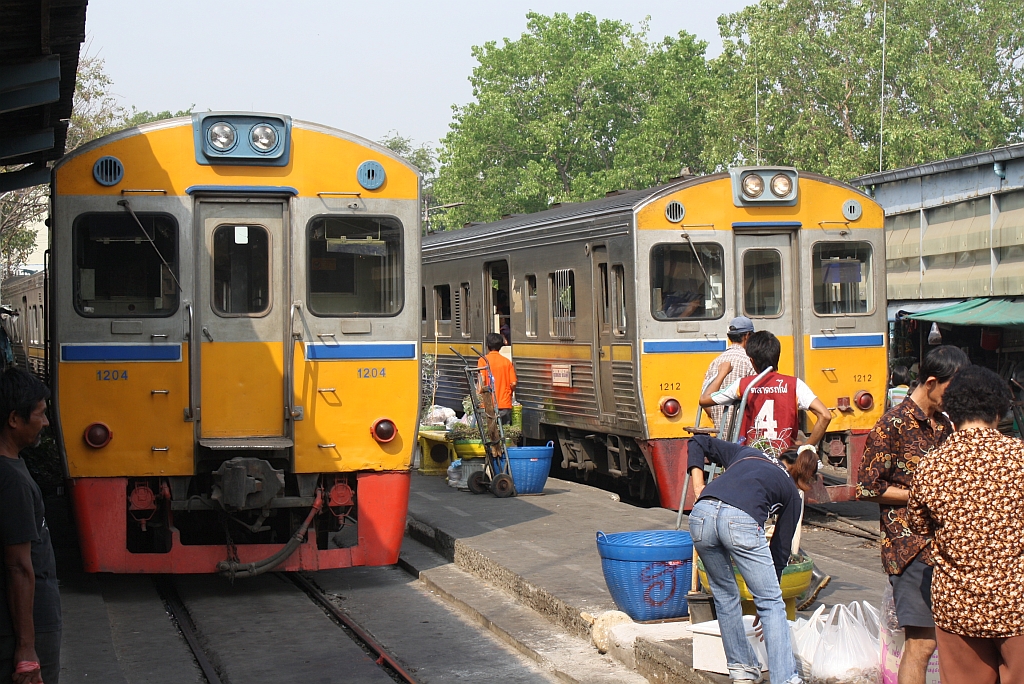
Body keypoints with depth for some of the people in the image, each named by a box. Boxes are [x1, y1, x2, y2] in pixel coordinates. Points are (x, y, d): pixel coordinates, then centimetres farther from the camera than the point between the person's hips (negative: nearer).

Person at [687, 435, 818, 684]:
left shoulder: (746, 453, 35)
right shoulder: (791, 492, 26)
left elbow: (698, 443, 33)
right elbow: (781, 548, 27)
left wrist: (698, 488, 23)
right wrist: (769, 585, 36)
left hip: (702, 515, 4)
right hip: (741, 521, -4)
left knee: (724, 595, 23)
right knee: (771, 602, 7)